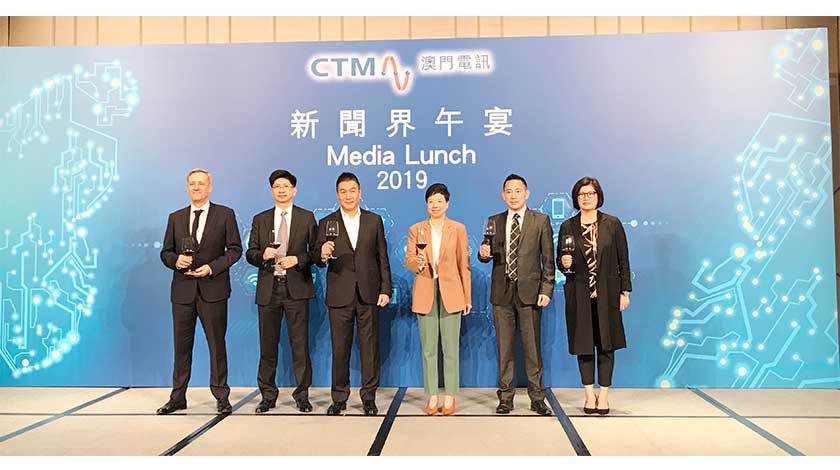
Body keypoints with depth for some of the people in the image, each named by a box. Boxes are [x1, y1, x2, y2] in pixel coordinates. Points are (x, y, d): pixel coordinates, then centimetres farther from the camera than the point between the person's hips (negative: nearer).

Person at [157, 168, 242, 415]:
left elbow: (235, 249, 0)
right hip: (182, 290, 3)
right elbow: (165, 252, 12)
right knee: (181, 345, 9)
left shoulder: (225, 215, 2)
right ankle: (177, 397, 19)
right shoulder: (175, 218, 11)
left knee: (217, 343, 3)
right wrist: (176, 260, -10)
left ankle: (221, 396, 13)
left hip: (212, 288, -3)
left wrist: (212, 267, -13)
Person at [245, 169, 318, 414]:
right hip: (268, 288, 2)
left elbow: (316, 251, 3)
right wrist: (263, 254, -12)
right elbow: (250, 254, 9)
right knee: (268, 345, 7)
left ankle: (302, 395, 11)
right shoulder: (260, 219, 12)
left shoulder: (307, 218, 6)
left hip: (296, 287, -2)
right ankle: (268, 396, 19)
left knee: (300, 343, 0)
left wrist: (298, 259, -14)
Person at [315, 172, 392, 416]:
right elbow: (319, 261, 2)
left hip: (369, 294, 1)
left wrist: (385, 289, 0)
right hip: (339, 295, 0)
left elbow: (382, 258, 6)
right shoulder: (326, 223, 4)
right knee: (340, 348, 5)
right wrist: (323, 255, -22)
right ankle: (339, 398, 17)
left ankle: (369, 397, 17)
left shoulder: (374, 221, 7)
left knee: (369, 346, 5)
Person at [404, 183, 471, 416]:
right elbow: (408, 260, 3)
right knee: (428, 348, 5)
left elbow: (463, 264, 5)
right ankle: (431, 395, 15)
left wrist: (467, 297, 3)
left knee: (450, 348, 2)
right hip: (425, 293, 1)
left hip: (450, 293, -1)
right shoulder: (416, 230, 7)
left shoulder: (458, 229, 5)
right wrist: (418, 262, -21)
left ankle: (450, 396, 12)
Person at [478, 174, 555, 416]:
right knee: (504, 348, 6)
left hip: (529, 291, -2)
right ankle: (505, 397, 15)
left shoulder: (540, 220, 4)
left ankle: (537, 397, 14)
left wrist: (546, 289, -6)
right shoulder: (494, 221, 11)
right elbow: (488, 256, 11)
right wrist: (484, 253, -12)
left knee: (532, 347, 3)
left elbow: (548, 259, 1)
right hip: (502, 292, 2)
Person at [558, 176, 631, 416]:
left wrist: (625, 291, -1)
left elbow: (623, 260, 3)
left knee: (606, 343, 4)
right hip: (579, 294, 1)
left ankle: (604, 394, 14)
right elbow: (560, 260, 9)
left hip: (607, 293, -1)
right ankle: (589, 394, 17)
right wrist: (564, 263, -15)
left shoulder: (612, 224, 2)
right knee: (584, 344, 6)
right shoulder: (567, 227, 4)